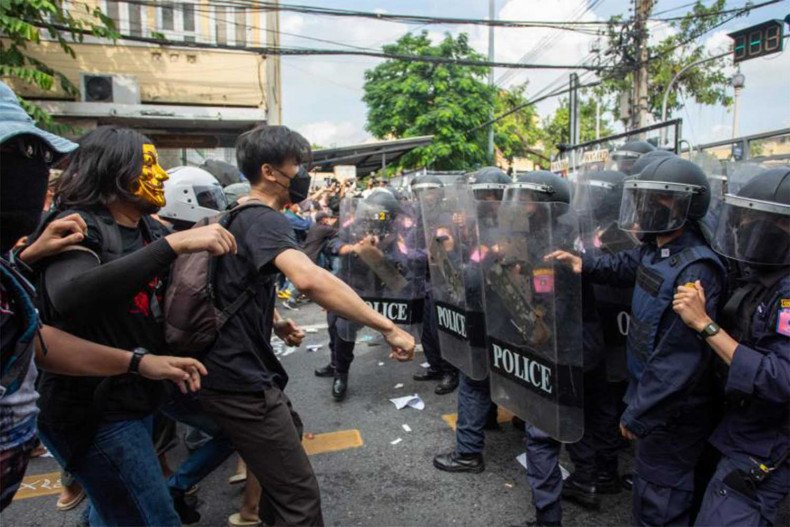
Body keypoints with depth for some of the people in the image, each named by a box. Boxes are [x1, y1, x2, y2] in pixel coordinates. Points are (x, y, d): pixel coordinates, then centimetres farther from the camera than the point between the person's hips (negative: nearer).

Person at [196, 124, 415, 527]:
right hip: (241, 379, -11)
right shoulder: (265, 220, -20)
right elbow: (309, 279, -40)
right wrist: (388, 328, -38)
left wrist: (272, 323, 14)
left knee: (289, 431, 33)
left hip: (236, 366, 11)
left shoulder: (240, 217, 13)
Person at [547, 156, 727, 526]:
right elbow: (625, 266, 26)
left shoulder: (695, 271, -28)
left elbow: (680, 357, -29)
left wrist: (639, 413, -23)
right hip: (651, 390, 9)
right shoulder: (655, 249, 1)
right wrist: (584, 265, 11)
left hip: (673, 409, -9)